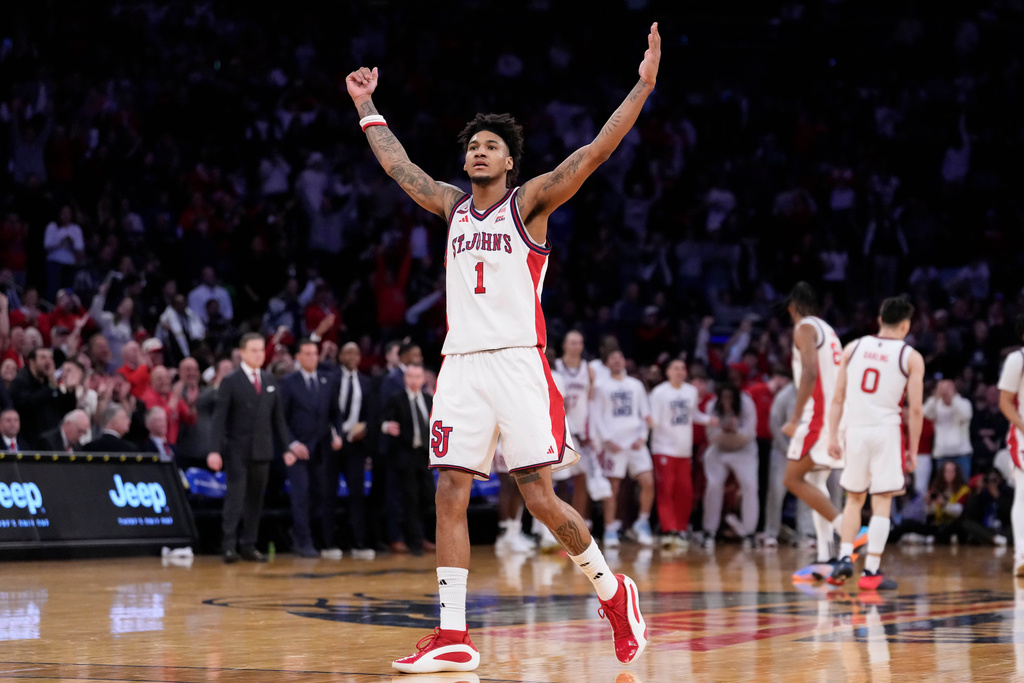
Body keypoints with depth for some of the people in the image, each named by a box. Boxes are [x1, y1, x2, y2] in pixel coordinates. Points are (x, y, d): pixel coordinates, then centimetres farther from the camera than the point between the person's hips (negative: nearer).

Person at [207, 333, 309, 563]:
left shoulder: (269, 380, 12)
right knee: (236, 497, -10)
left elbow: (278, 417, 14)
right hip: (238, 451, -5)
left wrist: (290, 444, 6)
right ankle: (229, 546, -8)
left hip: (262, 450, 5)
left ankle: (248, 546, 11)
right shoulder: (231, 382, -3)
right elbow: (220, 419, -7)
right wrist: (216, 450, -16)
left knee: (255, 499, 6)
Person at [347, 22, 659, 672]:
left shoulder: (530, 201, 3)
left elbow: (593, 153, -6)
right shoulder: (452, 205, 18)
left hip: (518, 362, -5)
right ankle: (453, 638, -1)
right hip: (461, 365, 5)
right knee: (451, 495, -2)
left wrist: (644, 86, -13)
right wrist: (367, 106, 37)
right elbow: (399, 165, 31)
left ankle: (613, 589, 13)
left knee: (541, 497, -8)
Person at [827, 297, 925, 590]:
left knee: (854, 498, 18)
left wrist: (833, 437, 8)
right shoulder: (911, 357, 0)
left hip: (855, 429, 3)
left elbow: (838, 398, 5)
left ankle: (845, 558, 6)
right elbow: (915, 409, -3)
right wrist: (913, 450, 3)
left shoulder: (853, 348, 7)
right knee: (882, 503, 1)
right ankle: (871, 571, -2)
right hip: (887, 430, -3)